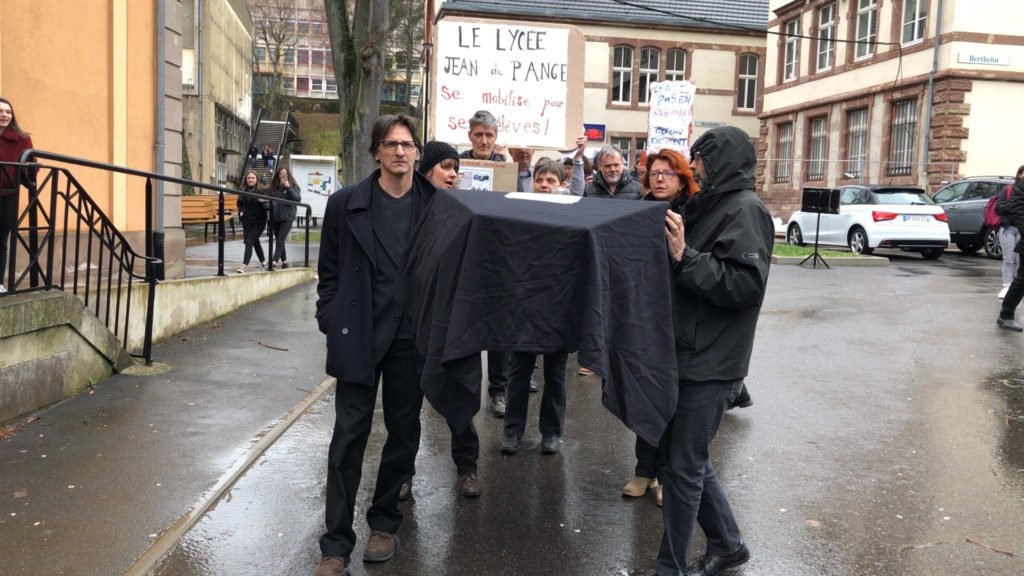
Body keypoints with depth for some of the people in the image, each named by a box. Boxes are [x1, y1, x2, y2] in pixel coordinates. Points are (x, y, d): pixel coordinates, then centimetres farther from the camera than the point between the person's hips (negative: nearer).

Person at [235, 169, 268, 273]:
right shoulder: (243, 191, 5)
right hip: (247, 221, 6)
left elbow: (268, 206, -9)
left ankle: (244, 266, -18)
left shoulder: (262, 190, -8)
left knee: (249, 241, -15)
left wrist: (263, 202, -30)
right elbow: (240, 203, 21)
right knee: (255, 242, 18)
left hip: (259, 221, -6)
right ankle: (263, 262, 38)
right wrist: (241, 211, 4)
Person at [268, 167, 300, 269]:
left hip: (287, 218, -5)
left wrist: (288, 187, -21)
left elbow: (298, 199, -14)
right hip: (275, 218, 5)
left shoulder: (293, 186, -1)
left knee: (280, 241, -13)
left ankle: (274, 262, -17)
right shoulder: (274, 186, 9)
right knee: (279, 241, 11)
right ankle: (284, 262, 21)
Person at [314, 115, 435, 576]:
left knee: (404, 431, 11)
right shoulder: (346, 204, -1)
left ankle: (384, 522, 30)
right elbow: (329, 271, 3)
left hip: (412, 337, 1)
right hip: (359, 336, -1)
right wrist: (331, 324, -4)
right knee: (350, 435, 1)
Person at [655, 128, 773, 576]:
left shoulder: (745, 210, -13)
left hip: (711, 365, -9)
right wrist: (675, 250, 4)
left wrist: (684, 256, -26)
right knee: (688, 458, 17)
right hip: (690, 354, 9)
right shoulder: (709, 205, 15)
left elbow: (746, 284, -24)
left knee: (683, 465, 0)